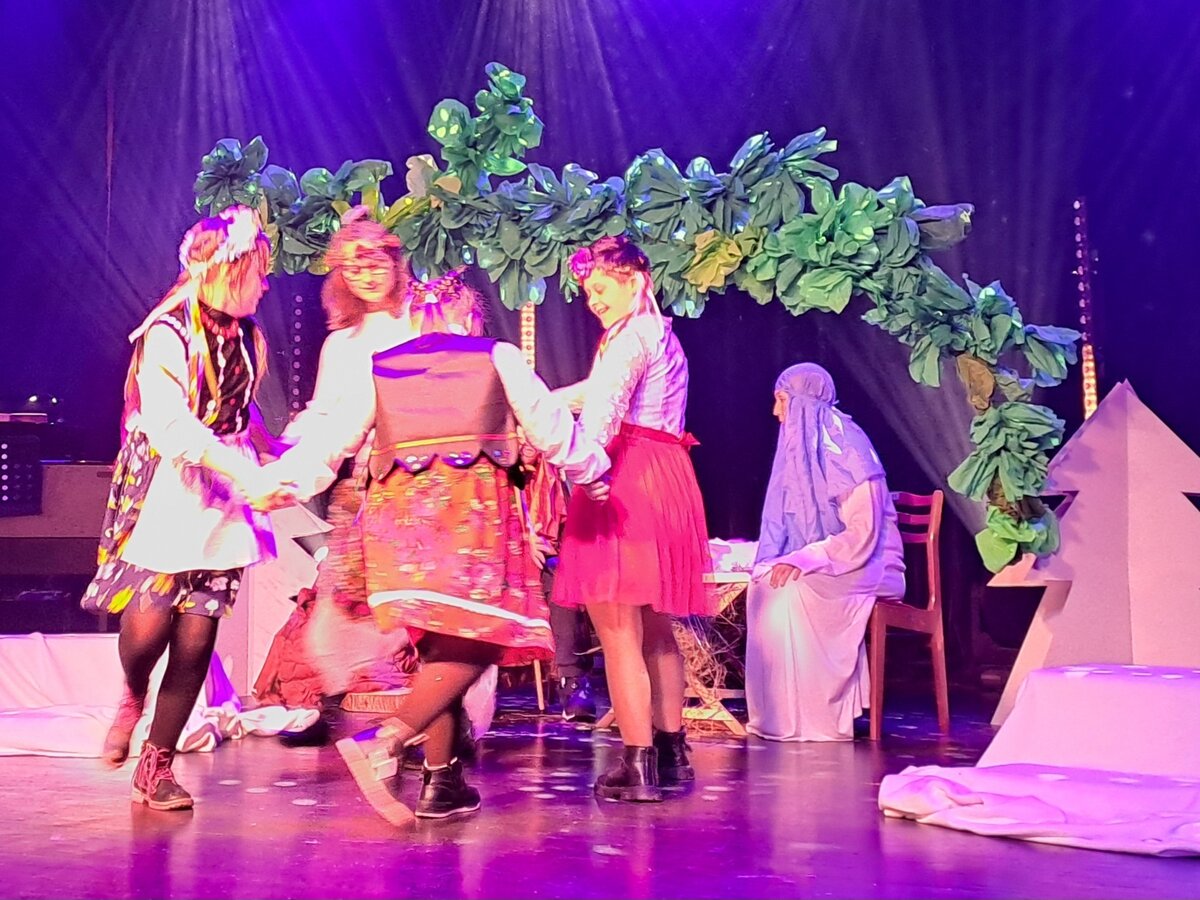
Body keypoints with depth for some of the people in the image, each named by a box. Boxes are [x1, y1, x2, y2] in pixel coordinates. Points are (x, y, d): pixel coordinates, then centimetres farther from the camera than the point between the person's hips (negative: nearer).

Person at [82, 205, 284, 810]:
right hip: (165, 498, -5)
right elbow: (172, 426, -21)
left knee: (196, 639, 0)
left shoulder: (248, 339, 10)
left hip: (223, 504, 5)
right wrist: (249, 479, -27)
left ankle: (157, 766, 14)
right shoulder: (166, 336, -11)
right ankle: (132, 697, 27)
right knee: (147, 624, -11)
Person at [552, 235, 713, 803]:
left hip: (625, 483, -10)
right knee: (655, 630, 17)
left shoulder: (629, 336, -7)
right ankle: (671, 752, 24)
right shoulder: (661, 334, 22)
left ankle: (638, 764, -6)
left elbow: (604, 411, -23)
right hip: (665, 483, 10)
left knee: (618, 632, -7)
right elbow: (594, 390, 26)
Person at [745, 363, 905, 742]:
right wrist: (786, 561, -9)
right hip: (819, 566, 7)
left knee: (792, 593, -31)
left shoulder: (848, 452, -15)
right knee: (763, 587, -21)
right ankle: (775, 710, -18)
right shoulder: (799, 448, 7)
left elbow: (863, 535, -20)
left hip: (865, 565, -7)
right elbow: (788, 525, 11)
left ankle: (814, 716, -24)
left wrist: (805, 560, -27)